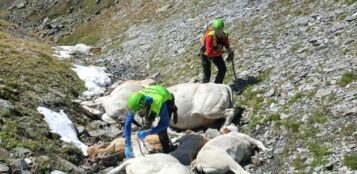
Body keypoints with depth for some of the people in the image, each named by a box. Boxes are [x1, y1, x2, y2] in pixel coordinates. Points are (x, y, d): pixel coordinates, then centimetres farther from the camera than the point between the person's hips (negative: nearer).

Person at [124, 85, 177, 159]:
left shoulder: (159, 103, -46)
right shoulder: (134, 103, -35)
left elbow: (165, 124, -32)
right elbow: (127, 123, -28)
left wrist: (147, 133, -42)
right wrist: (127, 146, -31)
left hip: (167, 100, -4)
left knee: (161, 130, -16)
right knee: (147, 125, -5)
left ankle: (166, 152, 5)